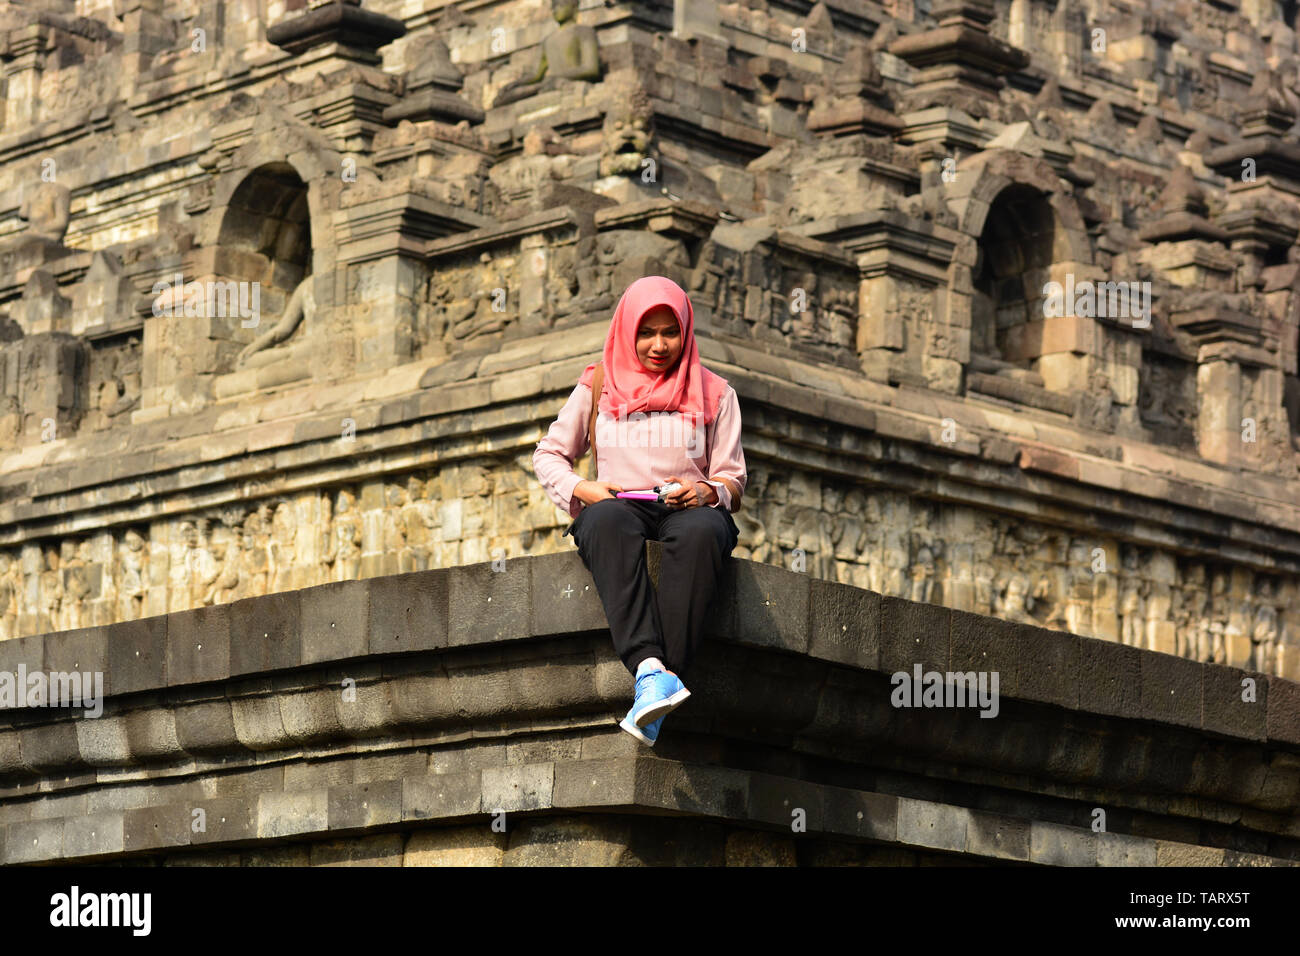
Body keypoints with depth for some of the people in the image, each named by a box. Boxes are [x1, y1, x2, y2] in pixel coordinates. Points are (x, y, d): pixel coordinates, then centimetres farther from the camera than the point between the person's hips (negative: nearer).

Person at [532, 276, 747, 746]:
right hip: (619, 505, 0)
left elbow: (733, 477, 13)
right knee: (607, 520, -40)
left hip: (687, 511, 0)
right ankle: (650, 669, -57)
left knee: (702, 528, -40)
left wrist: (707, 492, -12)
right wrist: (580, 488, -4)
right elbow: (548, 454, 18)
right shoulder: (597, 388, 18)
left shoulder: (714, 394, 17)